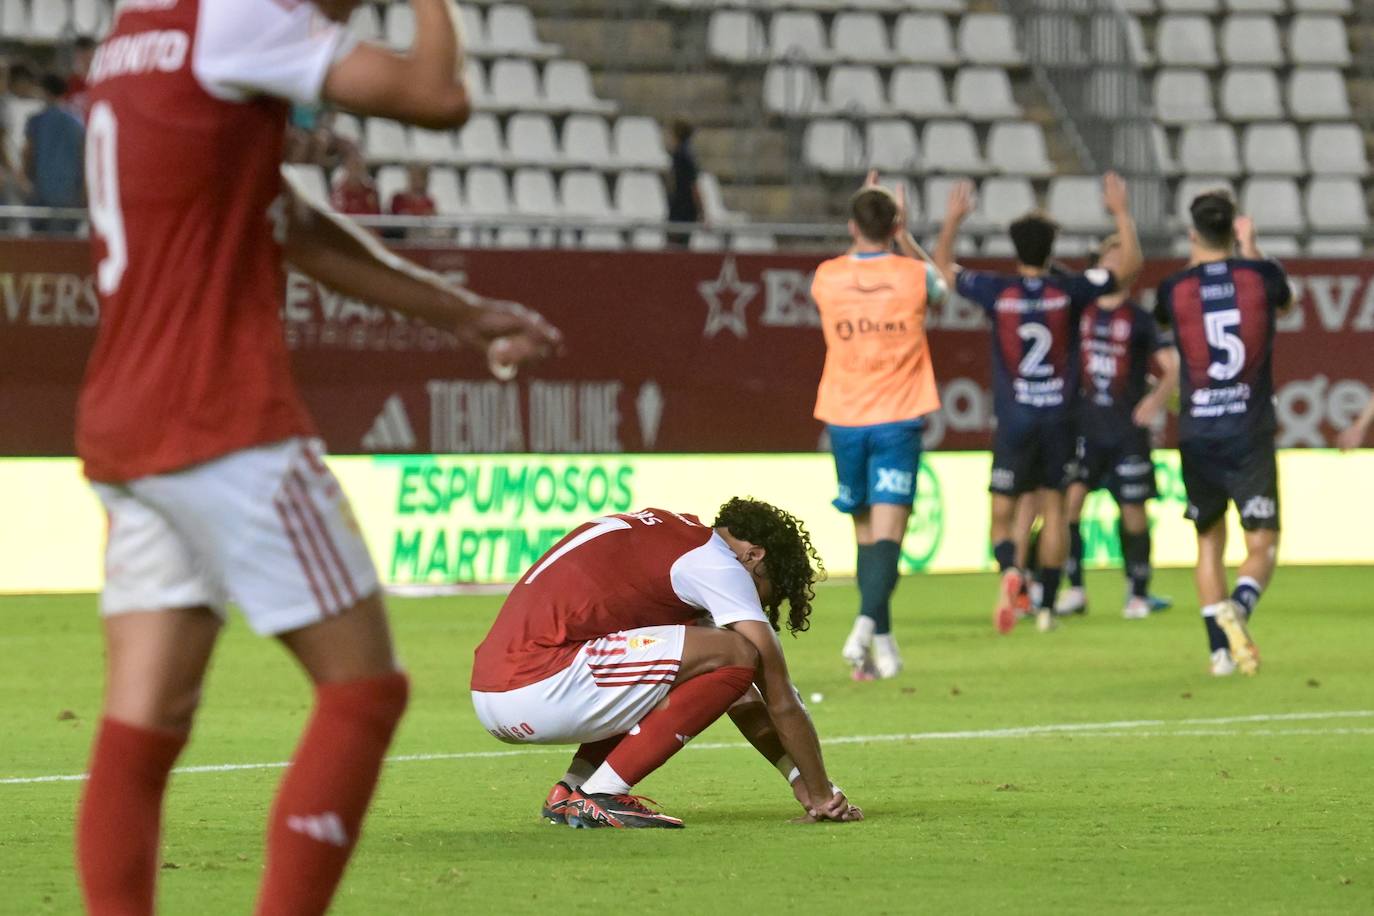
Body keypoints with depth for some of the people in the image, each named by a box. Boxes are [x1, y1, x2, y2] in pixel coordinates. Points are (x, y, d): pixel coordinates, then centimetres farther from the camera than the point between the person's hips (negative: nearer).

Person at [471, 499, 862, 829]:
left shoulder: (672, 533, 25)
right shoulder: (717, 560, -3)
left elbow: (736, 695, 30)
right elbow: (780, 698, 0)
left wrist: (798, 776, 28)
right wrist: (820, 794, 10)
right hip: (539, 688, -10)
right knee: (737, 655, -10)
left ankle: (570, 791, 13)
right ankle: (601, 797, -8)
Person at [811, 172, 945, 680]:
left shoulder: (827, 278, -2)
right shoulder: (913, 275, -5)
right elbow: (941, 287, 21)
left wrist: (861, 237, 30)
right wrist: (905, 237, 26)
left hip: (845, 421, 2)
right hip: (898, 419, -2)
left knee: (866, 532, 15)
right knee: (887, 531, -9)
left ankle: (881, 640, 18)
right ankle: (866, 626, -30)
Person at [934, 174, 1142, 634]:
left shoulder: (997, 291, -5)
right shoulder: (1070, 291, -5)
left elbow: (943, 265, 11)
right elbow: (1130, 264, 5)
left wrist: (954, 219, 20)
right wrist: (1121, 212, 13)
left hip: (1014, 419, -1)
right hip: (1059, 418, 1)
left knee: (1003, 511, 6)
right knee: (1053, 508, 9)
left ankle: (1010, 571, -24)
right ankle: (1047, 605, 8)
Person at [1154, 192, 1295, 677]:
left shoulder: (1176, 288, -1)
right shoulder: (1260, 275, -3)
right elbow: (1284, 299, 23)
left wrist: (1194, 262, 33)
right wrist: (1250, 248, 32)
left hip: (1197, 437, 1)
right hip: (1250, 436, -1)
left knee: (1209, 542, 15)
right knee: (1262, 546, 2)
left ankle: (1220, 650, 8)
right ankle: (1240, 606, -29)